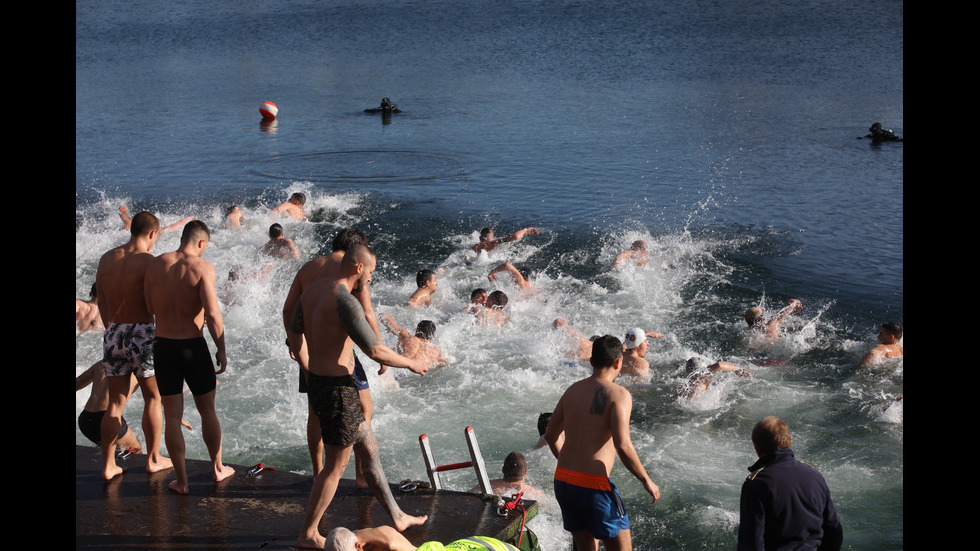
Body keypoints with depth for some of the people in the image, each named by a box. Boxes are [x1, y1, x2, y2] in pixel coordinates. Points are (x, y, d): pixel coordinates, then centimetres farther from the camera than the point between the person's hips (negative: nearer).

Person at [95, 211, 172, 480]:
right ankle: (153, 459, 20)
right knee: (153, 397, 12)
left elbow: (101, 302, 14)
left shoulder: (106, 259, 5)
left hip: (113, 334, 5)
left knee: (115, 402, 13)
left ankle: (108, 465, 14)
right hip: (142, 333, -5)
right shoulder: (150, 261, -12)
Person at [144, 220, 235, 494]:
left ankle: (181, 480, 13)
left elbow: (150, 307, 7)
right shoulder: (202, 267, -13)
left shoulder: (155, 264, -1)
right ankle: (218, 468, 31)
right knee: (207, 410, 17)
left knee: (172, 417, 10)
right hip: (193, 347, -3)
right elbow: (213, 314, -19)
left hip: (163, 346, 3)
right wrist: (221, 350, -9)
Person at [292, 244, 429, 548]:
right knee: (336, 465, 4)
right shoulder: (345, 300, -23)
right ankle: (308, 534, 14)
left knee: (369, 446, 20)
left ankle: (397, 516, 31)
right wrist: (411, 363, -9)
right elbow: (376, 351, -26)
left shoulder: (313, 290, 6)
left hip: (317, 382, 10)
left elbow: (295, 329, 24)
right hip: (337, 389, -10)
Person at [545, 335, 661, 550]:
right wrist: (646, 481, -9)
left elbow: (550, 435, 19)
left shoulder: (573, 390, 11)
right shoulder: (618, 395, -10)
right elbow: (623, 445, -20)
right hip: (593, 485, -7)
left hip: (562, 481, 7)